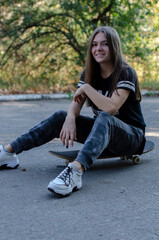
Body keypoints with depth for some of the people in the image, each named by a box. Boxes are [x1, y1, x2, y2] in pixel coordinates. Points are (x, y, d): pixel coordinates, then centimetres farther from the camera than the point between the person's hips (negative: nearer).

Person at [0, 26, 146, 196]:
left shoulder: (126, 73, -16)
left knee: (104, 119, -38)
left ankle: (76, 171, -63)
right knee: (61, 117, -10)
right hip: (102, 131, 6)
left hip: (132, 135, -6)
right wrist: (70, 120, -29)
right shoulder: (89, 73, 4)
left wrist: (86, 88, -22)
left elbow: (111, 107, -30)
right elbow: (75, 104, -7)